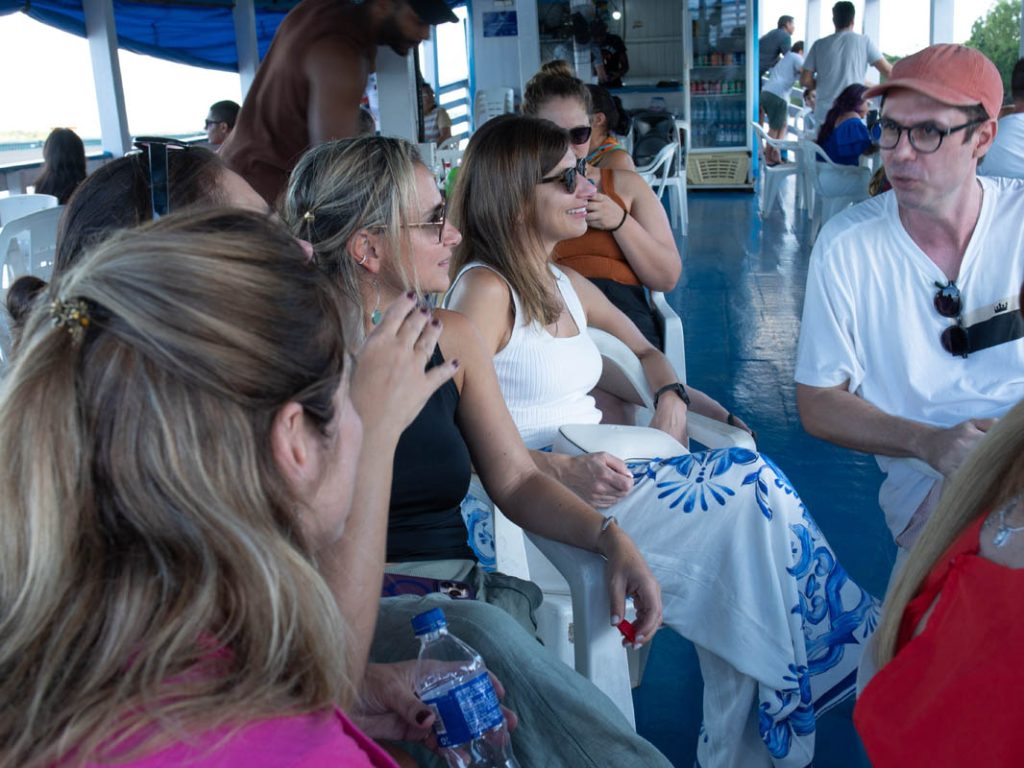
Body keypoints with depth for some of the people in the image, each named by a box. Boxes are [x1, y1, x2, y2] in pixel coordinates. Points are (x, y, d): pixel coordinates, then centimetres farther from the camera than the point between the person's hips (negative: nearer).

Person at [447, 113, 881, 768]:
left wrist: (672, 395, 7)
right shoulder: (485, 289, -9)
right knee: (747, 492, -17)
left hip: (594, 469, 8)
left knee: (750, 482, -16)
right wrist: (566, 470, -29)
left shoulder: (568, 286, 16)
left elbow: (646, 352, 30)